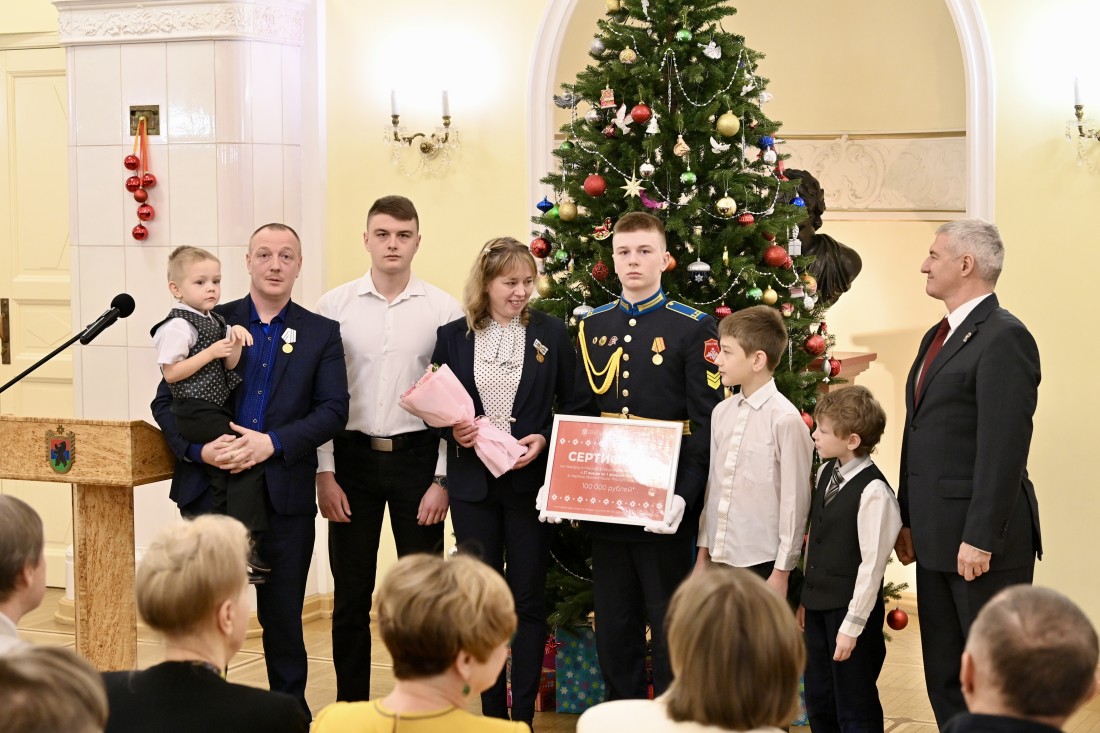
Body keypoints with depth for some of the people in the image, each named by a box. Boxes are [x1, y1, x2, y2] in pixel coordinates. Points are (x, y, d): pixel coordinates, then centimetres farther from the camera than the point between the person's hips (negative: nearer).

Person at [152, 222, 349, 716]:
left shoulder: (321, 333, 6)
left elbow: (333, 410, -3)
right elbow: (166, 401, 4)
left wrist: (273, 443, -16)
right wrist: (198, 448, -14)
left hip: (285, 492, 0)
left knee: (283, 614, 9)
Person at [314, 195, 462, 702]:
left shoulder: (443, 309, -1)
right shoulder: (335, 306, 1)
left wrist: (443, 478, -5)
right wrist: (324, 473, -4)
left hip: (417, 457, -1)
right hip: (352, 456, 1)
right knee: (351, 594, 7)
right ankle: (351, 708, 19)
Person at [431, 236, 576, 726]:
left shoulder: (551, 334, 1)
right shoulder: (453, 336, 3)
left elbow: (573, 405, 3)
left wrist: (545, 439, -13)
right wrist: (452, 429, -12)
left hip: (530, 480, -1)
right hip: (472, 483, 1)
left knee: (528, 600, 2)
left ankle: (524, 714, 10)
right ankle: (492, 710, 18)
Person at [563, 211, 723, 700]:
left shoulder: (693, 328, -4)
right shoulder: (592, 326, 10)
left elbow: (708, 421, -8)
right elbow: (578, 415, 13)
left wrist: (684, 495, -19)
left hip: (663, 507, -4)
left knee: (669, 622, 4)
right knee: (613, 623, 11)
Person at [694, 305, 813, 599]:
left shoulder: (785, 419, -12)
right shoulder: (721, 413, 7)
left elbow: (794, 501, -11)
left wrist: (782, 571, -10)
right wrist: (703, 551, 14)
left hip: (763, 563, -6)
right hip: (721, 558, 6)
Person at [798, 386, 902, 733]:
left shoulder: (873, 492, -20)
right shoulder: (825, 473, 5)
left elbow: (872, 564, -18)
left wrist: (852, 625, -17)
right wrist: (807, 598, 15)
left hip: (850, 611, -8)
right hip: (818, 606, 8)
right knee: (818, 703, 18)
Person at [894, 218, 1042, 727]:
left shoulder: (1004, 337, -14)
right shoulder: (938, 337, 16)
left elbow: (1004, 448, -19)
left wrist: (980, 538, -22)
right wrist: (908, 520, 14)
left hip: (980, 540, -9)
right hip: (937, 539, 9)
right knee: (944, 679, 14)